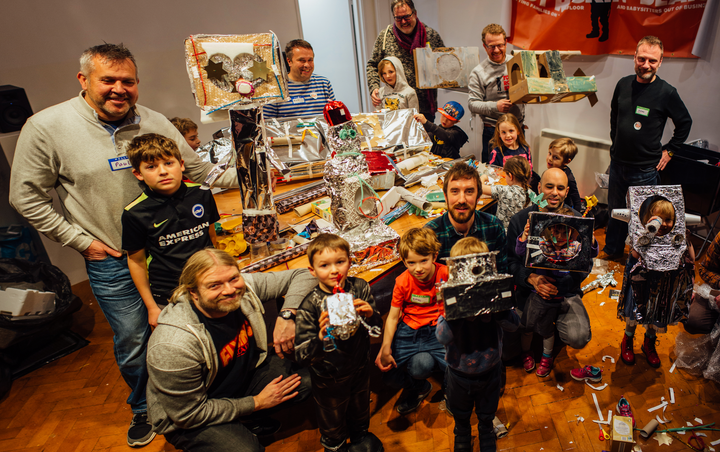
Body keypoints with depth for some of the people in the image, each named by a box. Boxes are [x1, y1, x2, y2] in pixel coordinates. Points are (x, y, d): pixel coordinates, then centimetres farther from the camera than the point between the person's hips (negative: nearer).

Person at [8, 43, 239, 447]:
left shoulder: (155, 123, -3)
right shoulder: (47, 127, -10)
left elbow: (197, 168, 5)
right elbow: (27, 196, -3)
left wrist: (242, 176, -8)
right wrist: (81, 241, -6)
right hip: (112, 262, -2)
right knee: (133, 342, 13)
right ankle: (143, 409, 41)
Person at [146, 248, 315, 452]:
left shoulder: (244, 289, -21)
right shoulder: (175, 345, -34)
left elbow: (301, 276, -10)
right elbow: (189, 414, -23)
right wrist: (257, 402, -17)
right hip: (190, 421, -5)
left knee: (309, 379, -12)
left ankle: (251, 422, 9)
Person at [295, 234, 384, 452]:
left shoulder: (360, 288, -17)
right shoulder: (310, 305, -26)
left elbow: (377, 328, -8)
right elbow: (301, 355, -27)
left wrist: (371, 315, -29)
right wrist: (321, 337, -46)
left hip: (359, 368, 3)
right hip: (328, 377, -3)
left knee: (360, 409, 31)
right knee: (332, 420, 25)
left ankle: (360, 434, 65)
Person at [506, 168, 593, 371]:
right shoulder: (520, 220, -1)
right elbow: (511, 261, -1)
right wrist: (532, 278, -19)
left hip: (566, 292, 1)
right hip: (529, 291, -1)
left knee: (579, 338, -21)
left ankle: (547, 351, 18)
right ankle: (526, 350, 23)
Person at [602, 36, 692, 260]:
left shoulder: (667, 92, -11)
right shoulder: (623, 84, 0)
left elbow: (685, 123, 1)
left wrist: (668, 150, 0)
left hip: (646, 168, -4)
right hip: (618, 162, 4)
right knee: (615, 209, 17)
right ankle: (612, 250, 34)